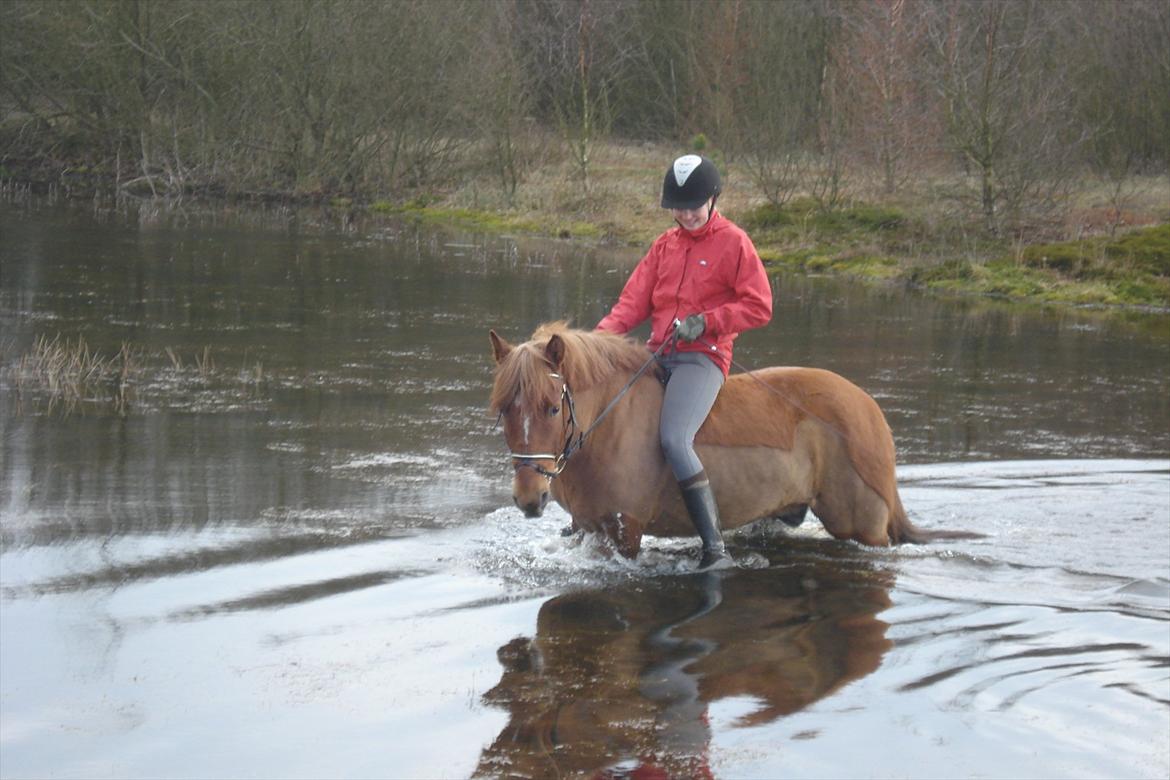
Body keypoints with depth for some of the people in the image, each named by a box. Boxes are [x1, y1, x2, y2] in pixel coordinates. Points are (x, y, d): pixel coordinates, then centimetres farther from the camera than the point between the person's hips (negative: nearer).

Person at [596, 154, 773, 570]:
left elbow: (759, 307, -4)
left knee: (674, 439, -28)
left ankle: (714, 547, -28)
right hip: (658, 355, 7)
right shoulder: (665, 244, 17)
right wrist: (603, 334, -6)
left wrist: (705, 322, -15)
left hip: (703, 357, -7)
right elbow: (635, 299, 12)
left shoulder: (734, 242, -1)